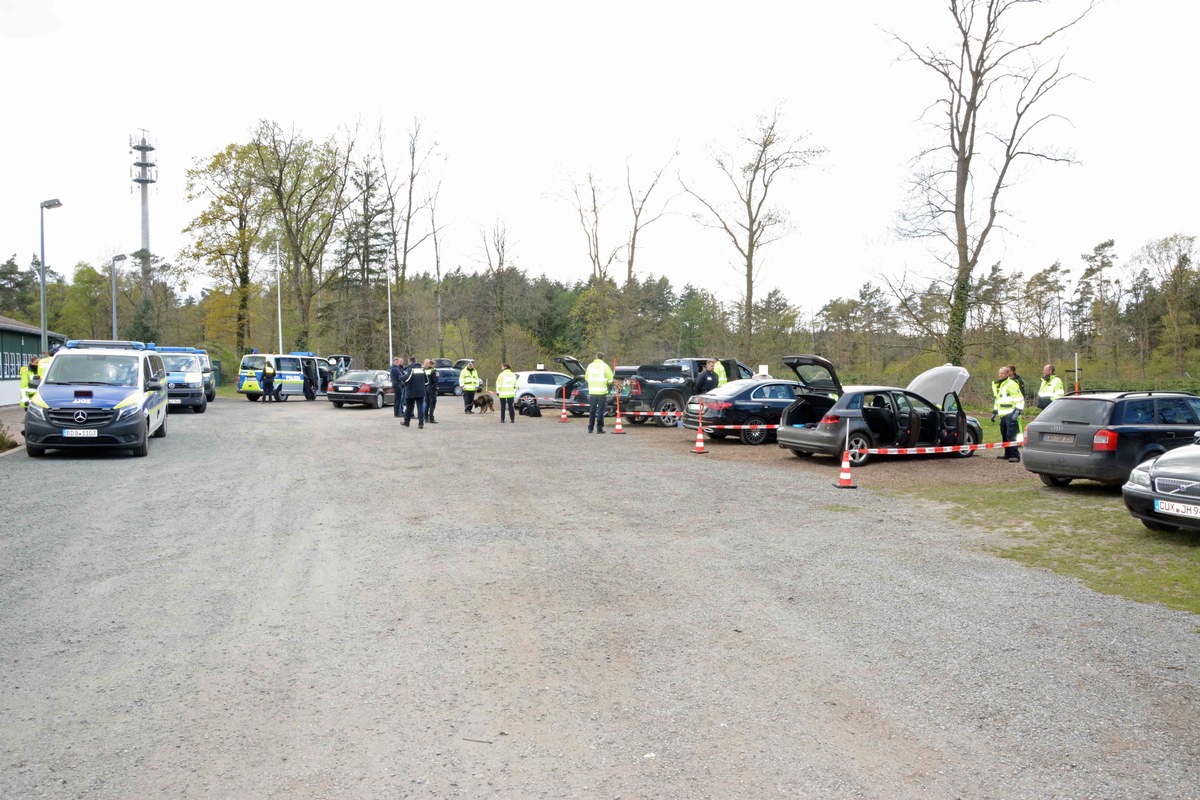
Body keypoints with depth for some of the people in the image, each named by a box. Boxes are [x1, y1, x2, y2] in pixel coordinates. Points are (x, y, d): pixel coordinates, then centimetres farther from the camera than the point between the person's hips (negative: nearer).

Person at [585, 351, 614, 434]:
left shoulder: (590, 366, 7)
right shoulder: (605, 366, -5)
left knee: (592, 410, 11)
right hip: (602, 392, -4)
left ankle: (590, 428, 13)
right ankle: (599, 428, -2)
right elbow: (610, 379, -6)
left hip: (592, 392, 4)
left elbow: (587, 378, 14)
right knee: (600, 411, 0)